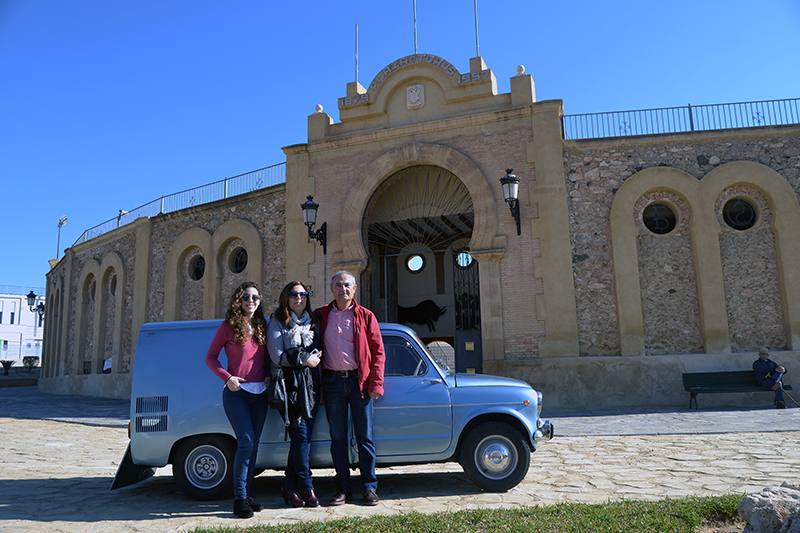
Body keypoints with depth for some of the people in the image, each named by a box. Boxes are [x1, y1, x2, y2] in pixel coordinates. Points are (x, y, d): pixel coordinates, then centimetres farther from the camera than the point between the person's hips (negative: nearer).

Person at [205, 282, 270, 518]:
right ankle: (239, 498, -2)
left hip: (260, 394, 5)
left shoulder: (262, 326, 10)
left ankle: (246, 494, 19)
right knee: (246, 443, -13)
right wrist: (227, 377, -11)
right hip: (236, 393, -5)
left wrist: (269, 376, 3)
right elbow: (210, 357, 1)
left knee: (253, 445, 8)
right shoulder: (228, 327, -3)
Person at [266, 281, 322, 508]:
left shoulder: (314, 322, 18)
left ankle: (289, 487, 12)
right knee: (301, 435, -9)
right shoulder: (277, 323, 4)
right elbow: (276, 356, -6)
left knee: (302, 437, 2)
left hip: (311, 384, 5)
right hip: (290, 383, -4)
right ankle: (306, 488, 0)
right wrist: (305, 359, -8)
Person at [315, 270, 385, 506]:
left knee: (364, 437, 4)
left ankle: (369, 487, 14)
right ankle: (343, 487, 18)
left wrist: (375, 384, -7)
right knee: (338, 437, 7)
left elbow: (378, 352, 2)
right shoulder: (321, 316, 8)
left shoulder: (365, 316, 3)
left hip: (359, 381, -1)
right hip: (332, 382, 2)